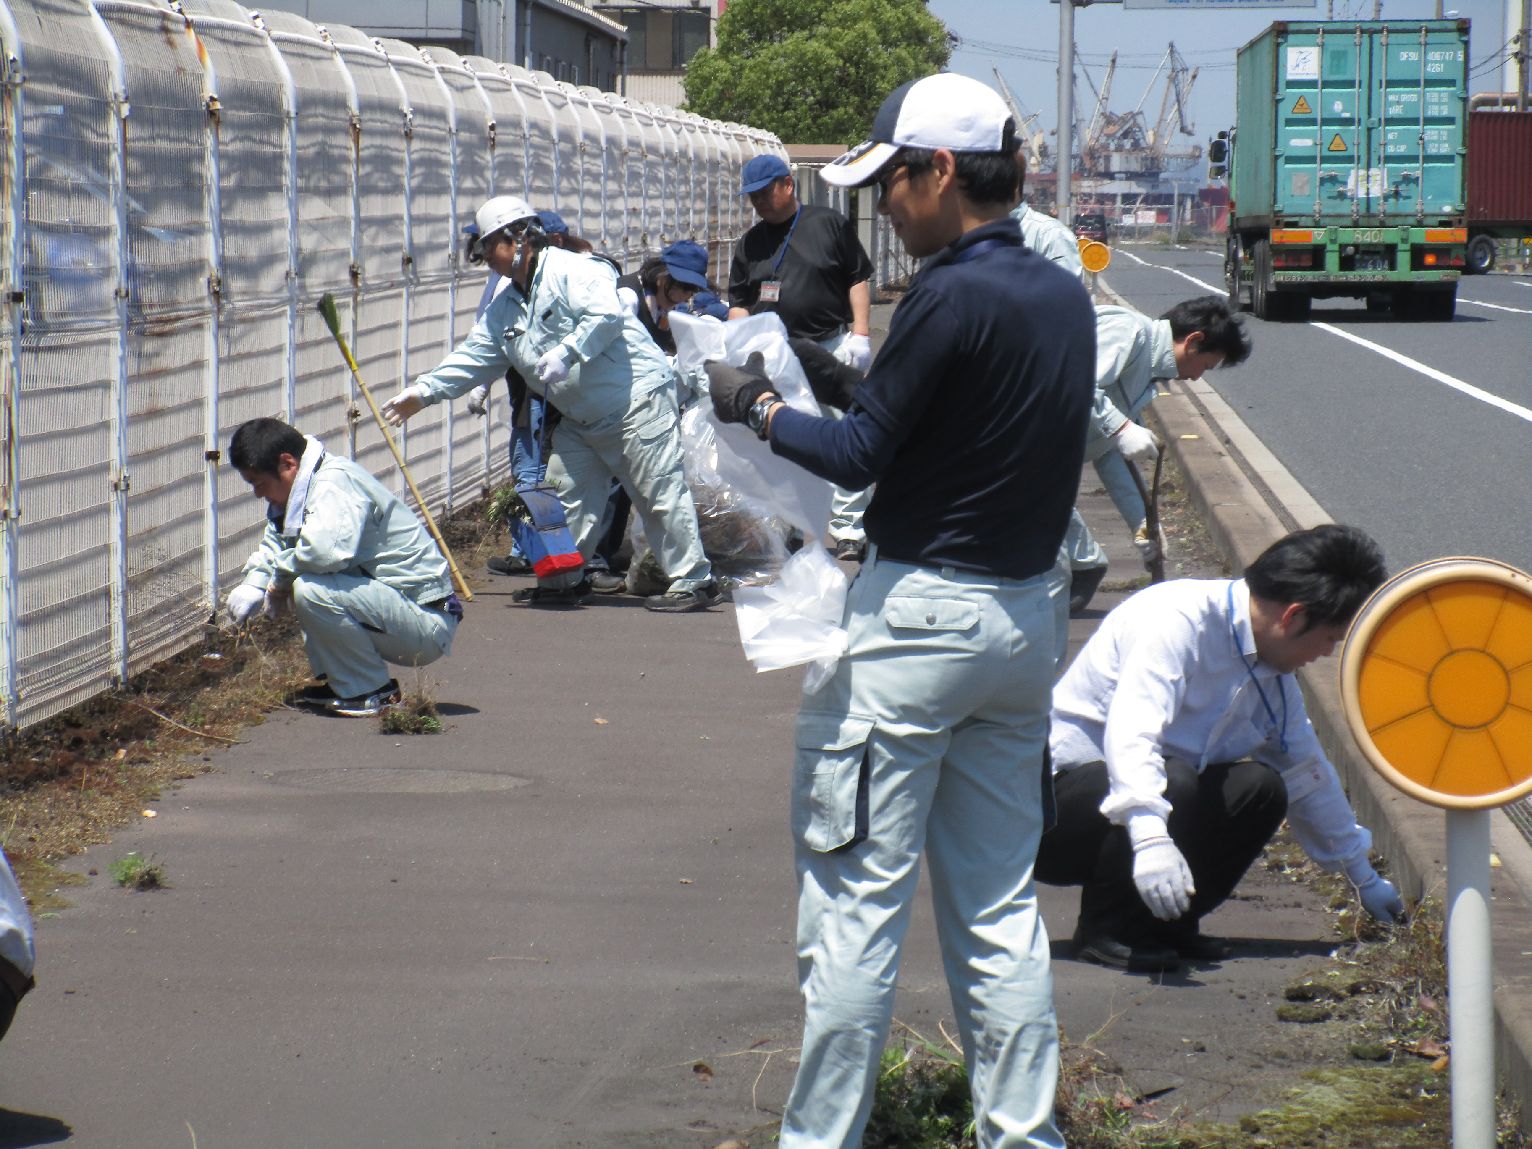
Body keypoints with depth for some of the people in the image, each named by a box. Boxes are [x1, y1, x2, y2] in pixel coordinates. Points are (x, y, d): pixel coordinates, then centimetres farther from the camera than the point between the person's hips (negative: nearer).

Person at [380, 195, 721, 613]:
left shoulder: (572, 270, -13)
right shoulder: (504, 309, 15)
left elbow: (607, 316, -26)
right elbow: (472, 357, 17)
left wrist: (566, 353, -31)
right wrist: (422, 391, 11)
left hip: (635, 399, -9)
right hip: (580, 418, 9)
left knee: (660, 492, -9)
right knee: (567, 492, 10)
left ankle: (694, 582, -6)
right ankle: (565, 579, 23)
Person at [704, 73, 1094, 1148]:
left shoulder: (954, 297, -17)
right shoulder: (1066, 297, 8)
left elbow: (858, 452, -13)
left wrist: (759, 407, 1)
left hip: (917, 616, -8)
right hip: (1026, 617, 8)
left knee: (856, 900, -2)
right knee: (1001, 905, 14)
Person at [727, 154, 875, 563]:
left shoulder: (830, 224, 2)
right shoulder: (750, 244, 12)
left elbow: (857, 280, 3)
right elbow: (739, 302, 14)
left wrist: (860, 333, -5)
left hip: (833, 348, -3)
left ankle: (848, 530, 0)